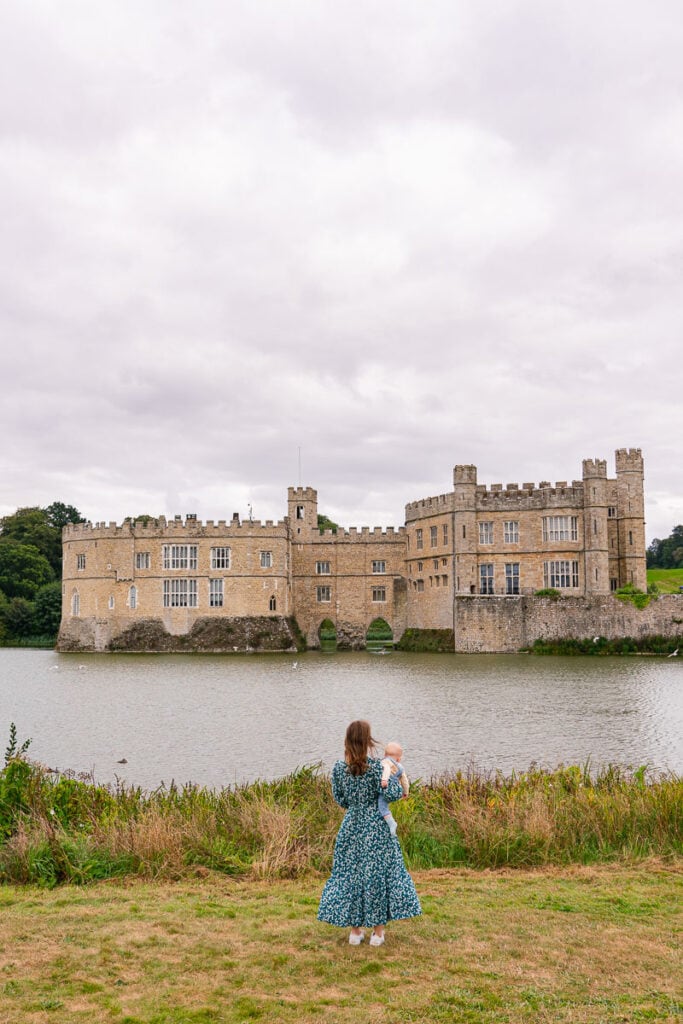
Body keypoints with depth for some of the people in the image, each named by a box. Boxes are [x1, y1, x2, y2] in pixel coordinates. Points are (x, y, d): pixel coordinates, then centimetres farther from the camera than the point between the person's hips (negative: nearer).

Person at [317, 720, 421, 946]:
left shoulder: (338, 768, -4)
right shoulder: (376, 766, -15)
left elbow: (340, 800, 4)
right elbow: (393, 794, -17)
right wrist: (392, 775, 1)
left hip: (351, 826, 3)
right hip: (376, 827, -3)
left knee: (349, 874, 12)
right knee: (377, 873, 8)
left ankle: (355, 931, 19)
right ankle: (377, 931, 15)